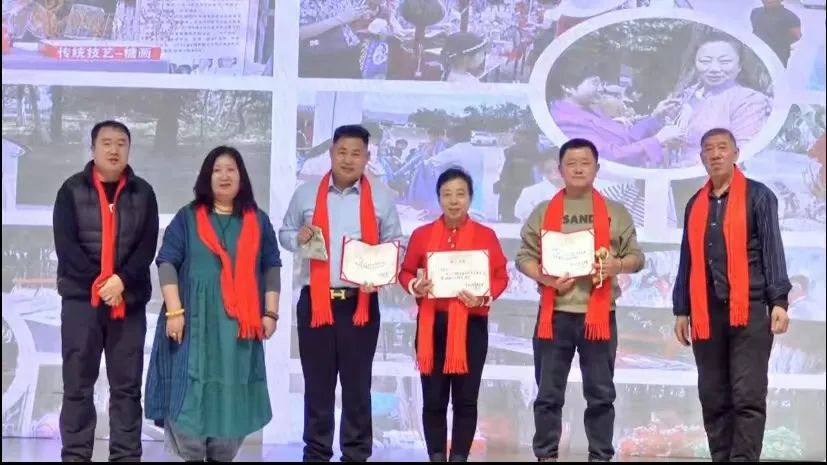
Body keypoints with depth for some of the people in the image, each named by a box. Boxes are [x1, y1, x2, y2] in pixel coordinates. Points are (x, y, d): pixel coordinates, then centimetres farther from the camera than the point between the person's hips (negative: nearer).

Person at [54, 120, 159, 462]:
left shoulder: (143, 193, 8)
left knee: (127, 385, 3)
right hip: (80, 297, -1)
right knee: (78, 384, 2)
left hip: (130, 299, 1)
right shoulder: (72, 190, 5)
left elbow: (148, 245, 0)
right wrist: (98, 281, -14)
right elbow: (65, 244, -4)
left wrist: (122, 280, -15)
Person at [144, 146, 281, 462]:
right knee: (192, 391, -3)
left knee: (234, 395, 3)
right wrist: (174, 311, -11)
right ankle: (191, 456, 7)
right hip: (195, 320, -2)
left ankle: (222, 457, 12)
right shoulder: (187, 217, 5)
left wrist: (270, 313, 2)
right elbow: (167, 263, -1)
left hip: (240, 324, 2)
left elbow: (271, 267, 11)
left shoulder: (258, 221, 11)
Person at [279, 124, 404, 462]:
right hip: (315, 302, 1)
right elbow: (284, 233, 14)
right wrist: (298, 238, -10)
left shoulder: (381, 198, 5)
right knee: (317, 385, 8)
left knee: (357, 385, 6)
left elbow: (394, 244, 10)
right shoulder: (306, 193, 6)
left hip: (361, 303, 0)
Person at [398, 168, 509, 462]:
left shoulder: (486, 236, 2)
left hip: (471, 325, 0)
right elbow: (405, 272, 9)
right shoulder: (422, 234, 5)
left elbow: (501, 277, 3)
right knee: (433, 399, 3)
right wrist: (415, 287, -12)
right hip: (432, 324, 1)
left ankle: (460, 457, 12)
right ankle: (436, 457, 12)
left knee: (466, 398, 3)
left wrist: (485, 297, -15)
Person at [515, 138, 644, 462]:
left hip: (598, 313, 0)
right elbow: (524, 257, 7)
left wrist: (618, 265, -13)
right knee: (548, 393, 5)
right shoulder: (543, 212, 10)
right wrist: (545, 278, -11)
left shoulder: (615, 213, 10)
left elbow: (637, 257, 9)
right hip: (554, 313, 0)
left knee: (601, 393, 5)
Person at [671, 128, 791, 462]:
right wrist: (681, 310, 12)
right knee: (713, 398, 7)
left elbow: (772, 250, -2)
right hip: (706, 314, 4)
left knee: (748, 397, -6)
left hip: (749, 310, -4)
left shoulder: (758, 196, 3)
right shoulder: (695, 204, 15)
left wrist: (779, 301, -10)